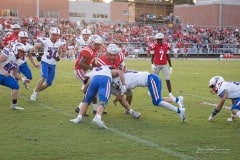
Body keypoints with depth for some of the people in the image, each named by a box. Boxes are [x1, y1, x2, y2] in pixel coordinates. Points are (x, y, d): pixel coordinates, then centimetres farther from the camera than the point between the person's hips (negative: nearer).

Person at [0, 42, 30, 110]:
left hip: (6, 76, 8)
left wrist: (23, 79, 4)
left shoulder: (16, 61, 10)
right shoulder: (8, 53, -16)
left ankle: (14, 105, 10)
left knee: (15, 86, -1)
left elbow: (15, 74, 16)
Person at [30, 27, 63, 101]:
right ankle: (34, 93, -13)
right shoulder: (45, 41, -13)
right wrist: (37, 55, -11)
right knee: (44, 77, -26)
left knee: (49, 83, 6)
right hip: (45, 62, -5)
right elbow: (35, 47, 2)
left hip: (53, 64, 5)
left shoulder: (59, 43, -1)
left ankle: (36, 91, 28)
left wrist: (58, 57, -4)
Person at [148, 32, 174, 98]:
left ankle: (170, 93, 2)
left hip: (164, 65, 2)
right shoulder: (154, 46, -8)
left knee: (168, 79, -3)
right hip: (157, 65, -2)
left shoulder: (166, 46, 0)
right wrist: (152, 64, -16)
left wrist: (171, 66, 6)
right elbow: (152, 56, -3)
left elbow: (168, 57, 6)